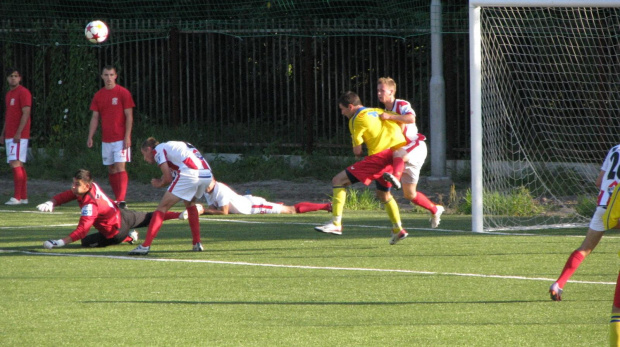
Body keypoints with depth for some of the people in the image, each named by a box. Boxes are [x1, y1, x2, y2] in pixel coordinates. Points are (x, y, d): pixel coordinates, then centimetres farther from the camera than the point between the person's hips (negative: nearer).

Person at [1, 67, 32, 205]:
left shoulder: (23, 93, -8)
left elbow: (26, 113, -15)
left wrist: (18, 133, -20)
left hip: (19, 136, -9)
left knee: (15, 164, -15)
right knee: (18, 166, 8)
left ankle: (17, 197, -17)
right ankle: (23, 197, 10)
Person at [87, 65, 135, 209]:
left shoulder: (123, 93, -4)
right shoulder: (98, 95, 10)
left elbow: (129, 116, -6)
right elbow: (95, 118, 12)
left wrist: (127, 137, -13)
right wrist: (90, 136, 1)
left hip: (121, 139, -5)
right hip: (106, 140, 5)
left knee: (120, 167, -13)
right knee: (111, 169, 7)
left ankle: (121, 201, -18)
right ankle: (117, 199, 14)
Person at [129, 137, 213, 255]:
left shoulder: (157, 150, 11)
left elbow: (168, 178, 4)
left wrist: (160, 184, 22)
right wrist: (161, 181, 17)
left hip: (189, 174, -8)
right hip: (207, 175, 8)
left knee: (162, 207, -1)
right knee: (190, 204, 33)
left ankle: (145, 245, -8)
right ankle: (197, 244, 27)